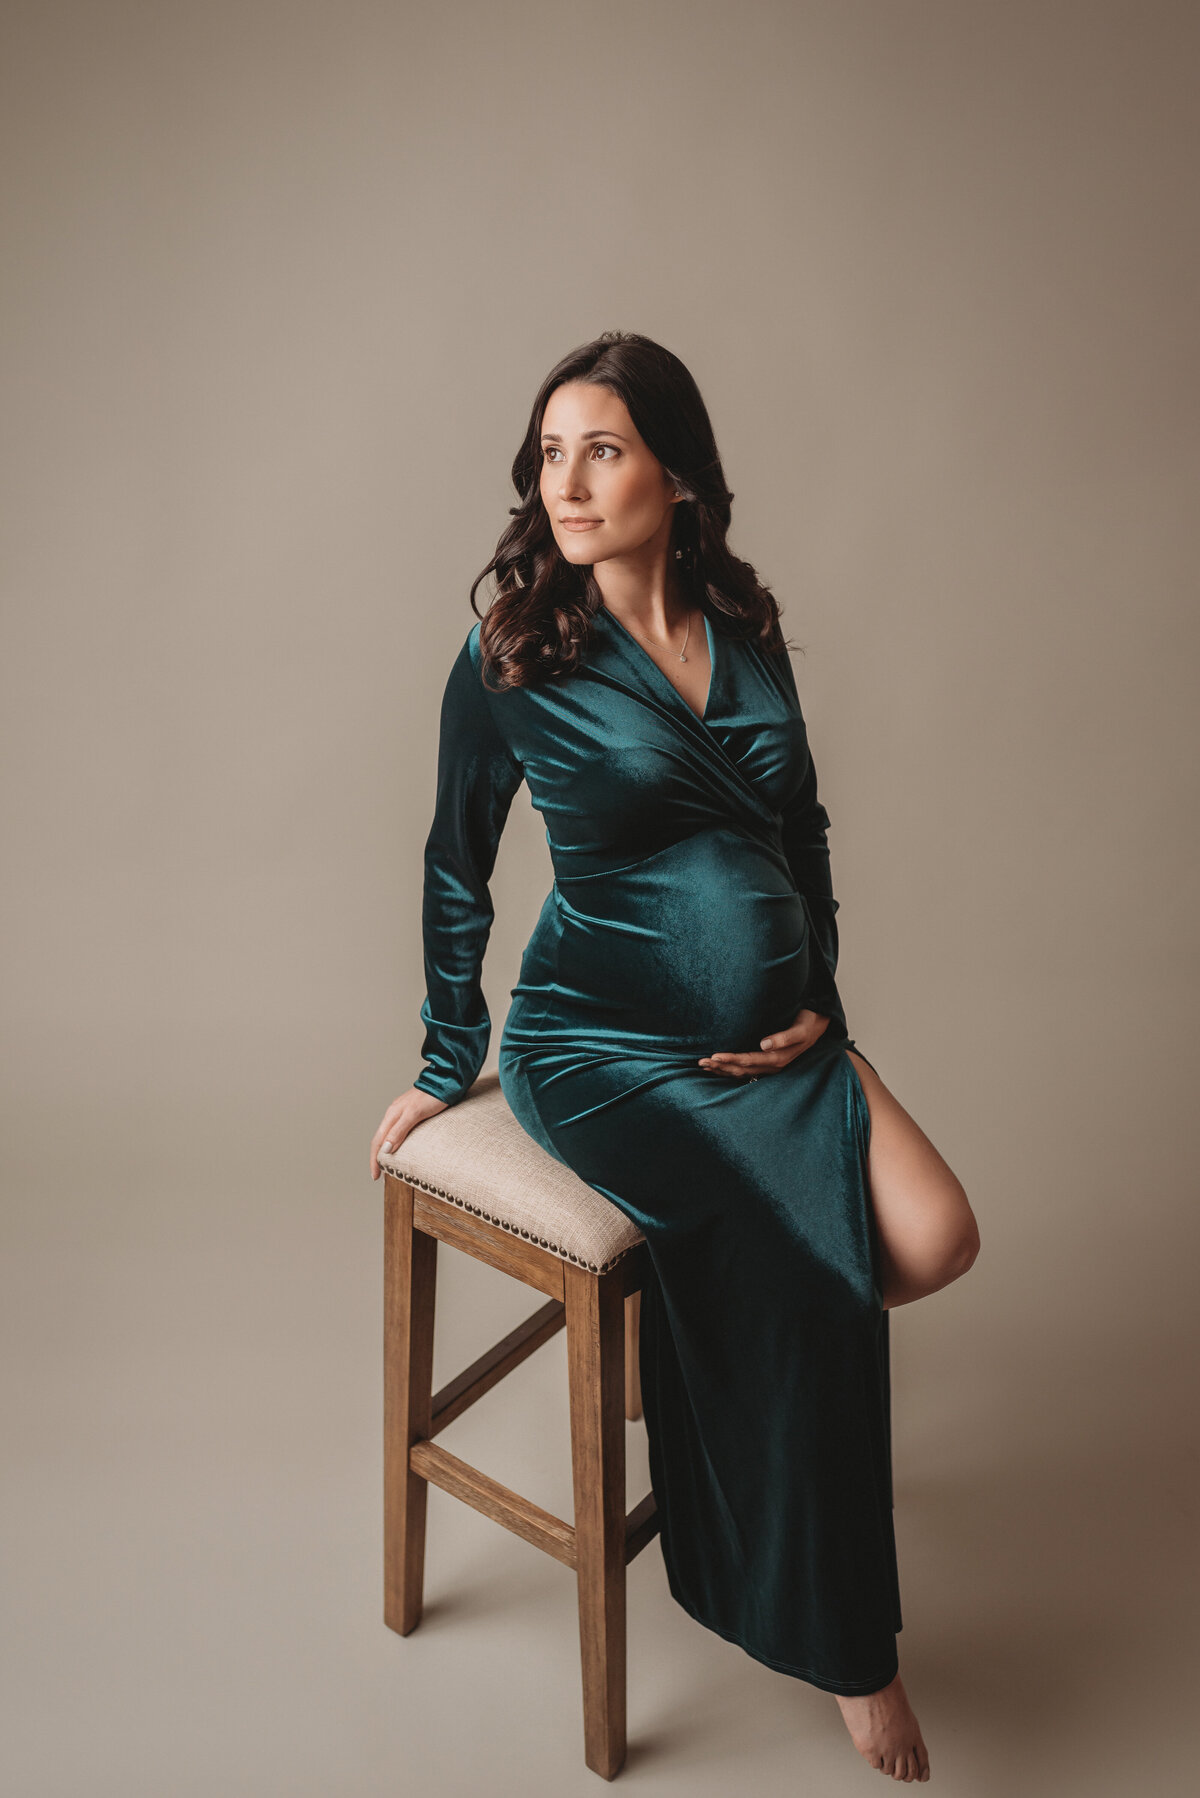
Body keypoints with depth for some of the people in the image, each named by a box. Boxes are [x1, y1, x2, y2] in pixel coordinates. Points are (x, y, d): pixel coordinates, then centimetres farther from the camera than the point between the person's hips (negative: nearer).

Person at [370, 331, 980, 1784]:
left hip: (775, 1030, 5)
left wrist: (819, 1001, 4)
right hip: (608, 1047, -5)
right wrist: (448, 1062, 7)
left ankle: (685, 1320, 16)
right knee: (820, 1276, -16)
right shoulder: (510, 658, -7)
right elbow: (455, 874, 2)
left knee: (935, 1240, -14)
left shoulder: (747, 633, 6)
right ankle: (844, 1653, 9)